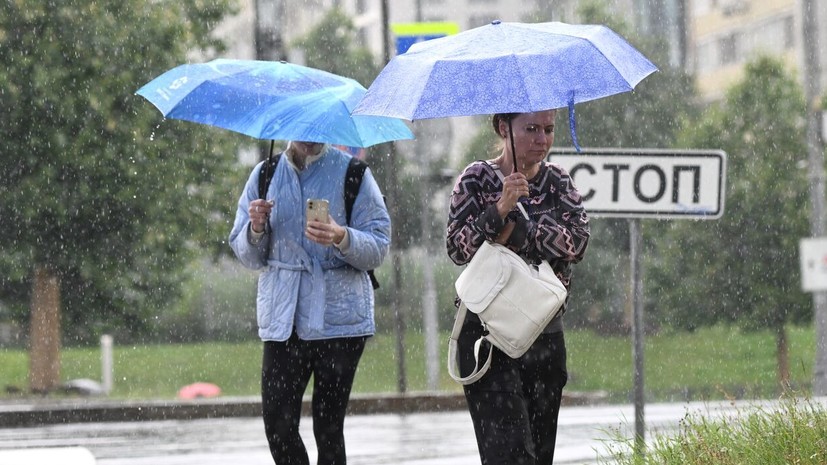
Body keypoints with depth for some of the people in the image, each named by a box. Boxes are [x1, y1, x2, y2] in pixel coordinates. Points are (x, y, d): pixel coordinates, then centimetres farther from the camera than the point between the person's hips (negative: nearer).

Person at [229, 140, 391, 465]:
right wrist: (256, 229, -6)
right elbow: (248, 257, 15)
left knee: (328, 429, -3)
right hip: (282, 317, 3)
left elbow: (379, 247, -2)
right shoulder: (265, 175, 13)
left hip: (339, 315, -3)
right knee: (277, 425, -6)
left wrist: (343, 238, -21)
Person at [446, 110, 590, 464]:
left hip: (546, 334, 4)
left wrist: (514, 233, -13)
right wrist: (500, 210, -23)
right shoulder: (476, 179, 0)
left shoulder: (557, 180, 11)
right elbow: (457, 248, -11)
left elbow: (577, 241, -5)